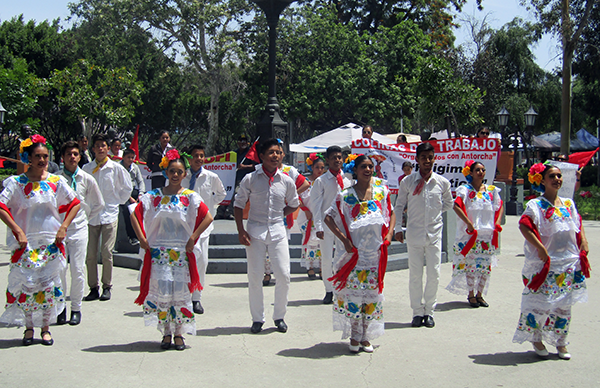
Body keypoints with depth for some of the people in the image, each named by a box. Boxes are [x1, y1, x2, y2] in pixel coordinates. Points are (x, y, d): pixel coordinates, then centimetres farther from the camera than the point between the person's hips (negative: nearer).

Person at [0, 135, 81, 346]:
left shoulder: (56, 182, 2)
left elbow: (74, 203, 9)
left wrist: (63, 227, -1)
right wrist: (17, 230, -15)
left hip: (51, 242, 1)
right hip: (26, 242, -1)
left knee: (49, 285, 3)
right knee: (26, 285, 1)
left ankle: (45, 327, 16)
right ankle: (29, 327, 17)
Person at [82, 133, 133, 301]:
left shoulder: (116, 168, 1)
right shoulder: (86, 168, 3)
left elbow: (127, 188, 13)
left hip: (110, 214, -1)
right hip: (91, 215, 2)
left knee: (107, 252, -4)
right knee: (90, 254, 1)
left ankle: (107, 287, 7)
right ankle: (93, 288, 9)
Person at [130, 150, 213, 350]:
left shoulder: (191, 197, 1)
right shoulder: (154, 196, 4)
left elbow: (208, 218, -3)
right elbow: (135, 215, 8)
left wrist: (193, 238, -8)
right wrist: (142, 239, 0)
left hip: (182, 252, -1)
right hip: (158, 253, 1)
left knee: (181, 292, 0)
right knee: (161, 291, -2)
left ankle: (179, 333, 11)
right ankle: (166, 332, 10)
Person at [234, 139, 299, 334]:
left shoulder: (286, 181, 3)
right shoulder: (250, 179, -2)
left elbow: (293, 205, 18)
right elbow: (239, 205, 3)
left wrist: (279, 214, 4)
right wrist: (241, 231, -4)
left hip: (278, 231, 1)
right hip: (255, 231, -1)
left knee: (284, 275, -2)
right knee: (254, 276, 2)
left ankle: (279, 317, 15)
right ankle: (257, 318, 15)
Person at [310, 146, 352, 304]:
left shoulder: (348, 180, 7)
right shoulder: (320, 181, -1)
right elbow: (316, 205, -2)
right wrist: (318, 227, -9)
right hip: (326, 225, -2)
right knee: (326, 259, 1)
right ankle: (329, 291, 13)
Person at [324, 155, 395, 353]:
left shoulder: (381, 191, 6)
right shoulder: (346, 195, -2)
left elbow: (391, 213, 17)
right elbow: (329, 218, -1)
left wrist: (389, 233, 1)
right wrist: (344, 240, -9)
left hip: (375, 251, 3)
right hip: (355, 251, -3)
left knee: (372, 292, 5)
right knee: (353, 291, -3)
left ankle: (365, 336, 17)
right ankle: (355, 336, 10)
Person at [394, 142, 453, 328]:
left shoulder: (442, 182, 1)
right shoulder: (408, 182, -2)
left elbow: (448, 203, 19)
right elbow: (399, 206, 6)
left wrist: (435, 211, 9)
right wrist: (398, 228, 1)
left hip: (434, 233, 1)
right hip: (414, 234, -1)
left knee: (434, 274, 1)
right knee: (415, 274, 3)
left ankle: (429, 311, 15)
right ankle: (417, 312, 14)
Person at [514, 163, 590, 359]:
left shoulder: (568, 204, 10)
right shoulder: (536, 205, -8)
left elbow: (578, 224, 22)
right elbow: (524, 225, -20)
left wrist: (583, 242, 7)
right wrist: (540, 248, -23)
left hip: (569, 263, 6)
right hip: (544, 263, -5)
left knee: (564, 305, 10)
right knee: (540, 303, -3)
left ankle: (560, 343, 22)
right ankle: (536, 339, 16)